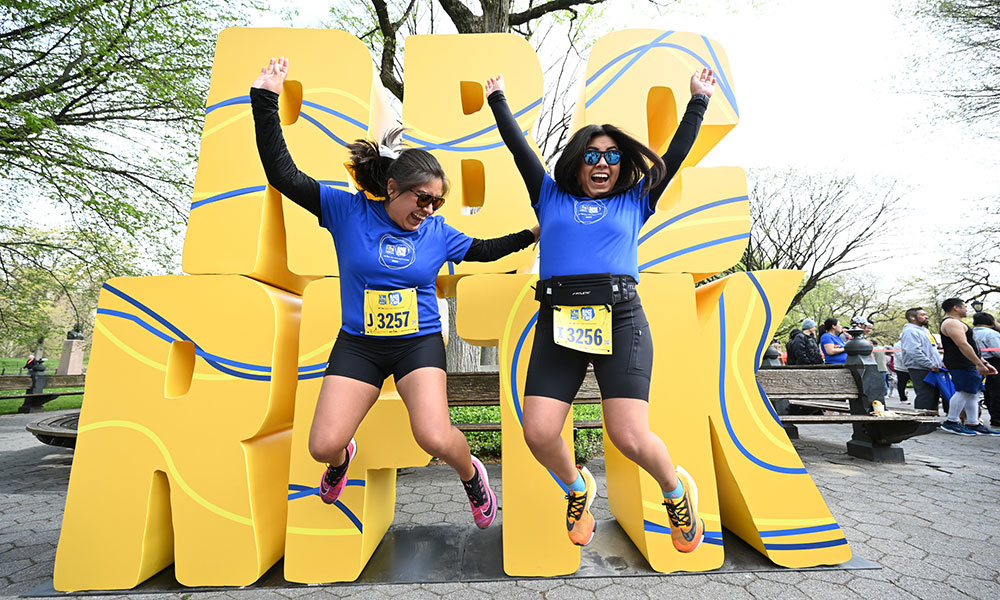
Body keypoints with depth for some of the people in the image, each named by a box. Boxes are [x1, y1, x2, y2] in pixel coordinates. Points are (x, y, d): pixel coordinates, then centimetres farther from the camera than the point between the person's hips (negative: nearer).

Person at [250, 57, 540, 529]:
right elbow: (283, 174, -6)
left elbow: (483, 250, 18)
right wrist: (265, 100, -9)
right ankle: (342, 456, 37)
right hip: (358, 343, 1)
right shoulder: (347, 211, -5)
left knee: (435, 438, -20)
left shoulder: (437, 232, 1)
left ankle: (471, 475, 17)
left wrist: (531, 235, 16)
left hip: (419, 342, 0)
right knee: (323, 446, -4)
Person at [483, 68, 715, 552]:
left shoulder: (634, 203, 21)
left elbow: (675, 155, 24)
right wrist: (498, 99, 34)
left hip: (620, 320, -1)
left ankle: (676, 492, 25)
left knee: (630, 438, -11)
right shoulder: (551, 199, 21)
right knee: (538, 434, -9)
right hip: (557, 324, 2)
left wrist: (698, 102, 29)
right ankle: (577, 489, 26)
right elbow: (519, 148, 25)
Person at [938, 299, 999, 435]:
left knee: (973, 393, 10)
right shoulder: (951, 323, -12)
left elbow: (970, 347, 27)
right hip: (961, 365, -11)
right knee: (964, 392, -11)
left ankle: (973, 424, 13)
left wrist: (984, 363, 23)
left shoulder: (955, 323, 24)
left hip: (969, 365, 11)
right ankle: (951, 422, -6)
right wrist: (980, 364, -20)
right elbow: (963, 345, -21)